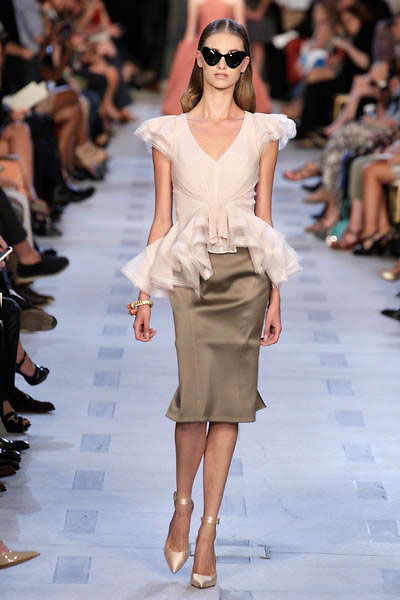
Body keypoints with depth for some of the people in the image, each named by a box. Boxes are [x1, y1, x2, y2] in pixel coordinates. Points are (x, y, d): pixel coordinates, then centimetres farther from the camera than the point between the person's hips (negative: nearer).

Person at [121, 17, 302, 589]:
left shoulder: (262, 132, 8)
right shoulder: (169, 132, 7)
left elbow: (264, 216, 10)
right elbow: (161, 217, 9)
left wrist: (275, 296, 7)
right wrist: (144, 294, 5)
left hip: (246, 273, 1)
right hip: (190, 273, -1)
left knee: (230, 400, 0)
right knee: (197, 396, -13)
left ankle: (208, 529, 10)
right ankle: (182, 504, 13)